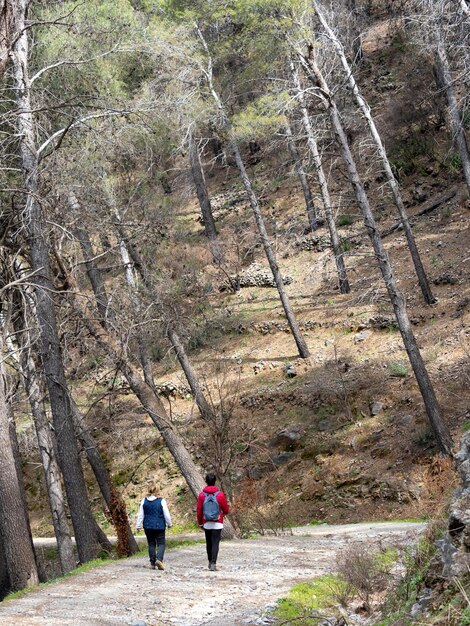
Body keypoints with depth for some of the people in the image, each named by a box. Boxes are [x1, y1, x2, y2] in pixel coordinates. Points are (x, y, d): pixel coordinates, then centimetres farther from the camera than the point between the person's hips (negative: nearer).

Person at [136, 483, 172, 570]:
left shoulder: (144, 501, -2)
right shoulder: (161, 501, -9)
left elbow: (140, 515, 3)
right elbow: (166, 514, -4)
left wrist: (138, 526, 11)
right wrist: (169, 524, 11)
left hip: (148, 527, 3)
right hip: (159, 526, -3)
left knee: (151, 544, 13)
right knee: (161, 543, 4)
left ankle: (152, 563, 14)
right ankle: (159, 559, -18)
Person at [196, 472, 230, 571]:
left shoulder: (202, 495, -3)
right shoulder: (220, 494, -8)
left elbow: (198, 511, 1)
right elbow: (226, 510, -1)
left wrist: (200, 523, 14)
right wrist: (223, 513, 23)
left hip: (207, 524, 2)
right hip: (217, 524, -2)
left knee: (209, 543, 15)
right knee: (215, 543, -4)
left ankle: (210, 562, 26)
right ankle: (213, 563, -15)